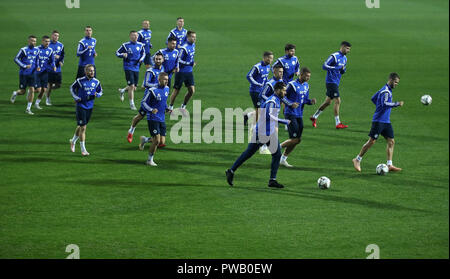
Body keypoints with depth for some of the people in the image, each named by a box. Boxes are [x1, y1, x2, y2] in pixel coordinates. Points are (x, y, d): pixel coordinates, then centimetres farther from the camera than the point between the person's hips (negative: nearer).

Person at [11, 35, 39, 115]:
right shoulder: (24, 50, -11)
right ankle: (15, 93, 38)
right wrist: (24, 66, -18)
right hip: (23, 74, -4)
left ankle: (28, 109, 3)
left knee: (32, 90, -6)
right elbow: (16, 59, -10)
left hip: (32, 73, 4)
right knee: (22, 91, 1)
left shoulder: (36, 50, 5)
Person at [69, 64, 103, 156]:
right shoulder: (80, 81, -11)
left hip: (90, 107, 5)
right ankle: (83, 149, -2)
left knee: (81, 126, 17)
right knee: (83, 128, -8)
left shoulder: (96, 82, 0)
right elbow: (72, 87, 6)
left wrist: (97, 95, -9)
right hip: (81, 106, -5)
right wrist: (76, 97, -6)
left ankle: (73, 141, 42)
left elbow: (100, 91, 13)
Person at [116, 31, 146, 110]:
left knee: (134, 88, 10)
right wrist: (123, 55, -19)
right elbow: (117, 53, 2)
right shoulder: (125, 45, -7)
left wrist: (141, 58, -1)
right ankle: (132, 104, 1)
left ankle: (122, 91, 39)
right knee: (131, 86, -12)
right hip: (128, 68, -5)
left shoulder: (140, 45, 4)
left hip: (136, 68, 5)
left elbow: (143, 53, 20)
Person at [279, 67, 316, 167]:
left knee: (298, 139, 6)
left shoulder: (306, 86, 11)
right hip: (290, 115, -8)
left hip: (299, 116, 8)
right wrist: (291, 104, -21)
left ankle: (283, 159, 18)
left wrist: (311, 101, -2)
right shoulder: (292, 85, -12)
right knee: (295, 139, -14)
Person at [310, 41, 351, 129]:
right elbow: (324, 66, -18)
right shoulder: (334, 56, -14)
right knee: (337, 101, -11)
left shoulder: (344, 58, 13)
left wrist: (343, 69, -2)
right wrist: (336, 68, -24)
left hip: (336, 82, 9)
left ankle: (314, 117, 27)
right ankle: (338, 123, -7)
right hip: (331, 81, -9)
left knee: (328, 102, 14)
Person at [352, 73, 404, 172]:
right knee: (372, 141, -5)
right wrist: (396, 104, -34)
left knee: (391, 142, 3)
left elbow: (373, 98, 25)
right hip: (379, 120, -10)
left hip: (386, 121, 10)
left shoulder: (387, 90, 14)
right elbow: (385, 103, -32)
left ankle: (389, 165, 2)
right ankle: (357, 160, 8)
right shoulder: (386, 91, -16)